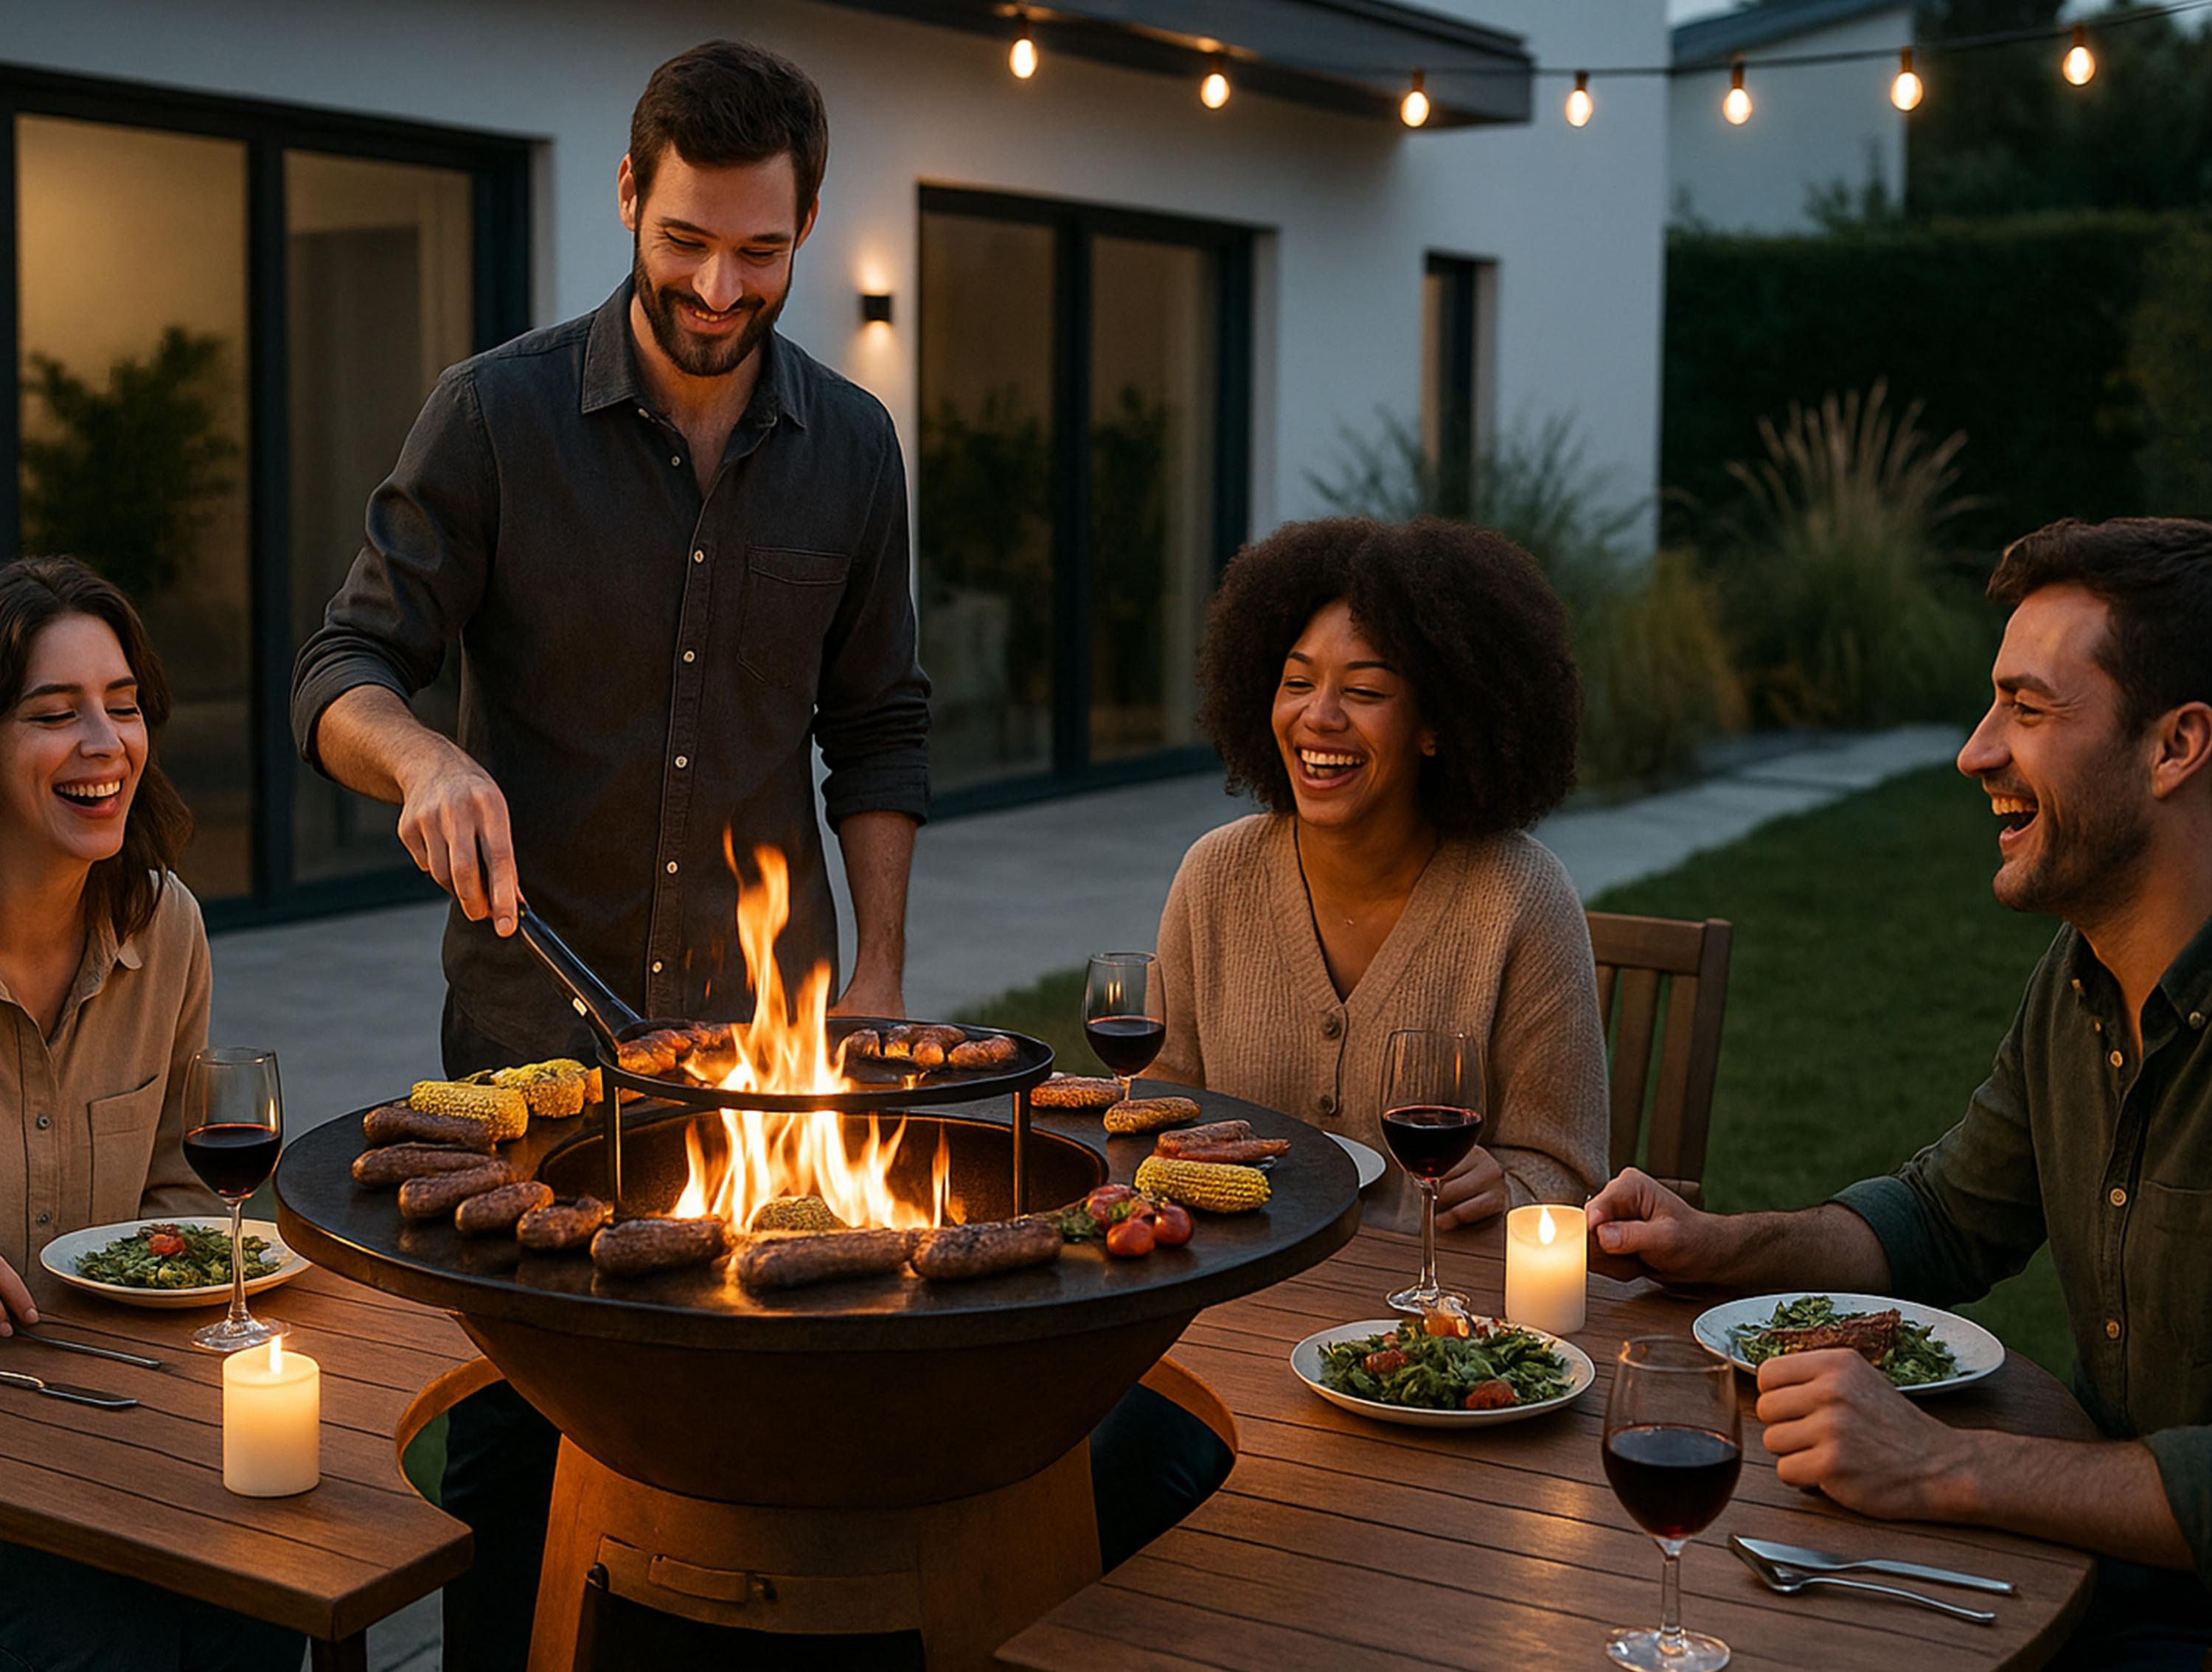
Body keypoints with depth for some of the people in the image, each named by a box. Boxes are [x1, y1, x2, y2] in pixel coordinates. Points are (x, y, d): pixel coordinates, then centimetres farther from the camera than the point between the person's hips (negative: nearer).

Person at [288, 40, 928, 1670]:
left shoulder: (853, 446, 4)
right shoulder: (494, 414, -4)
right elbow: (345, 673, -3)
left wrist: (876, 971, 3)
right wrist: (427, 760, -26)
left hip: (766, 1012, 2)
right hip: (535, 1012, -2)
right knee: (510, 1439, 7)